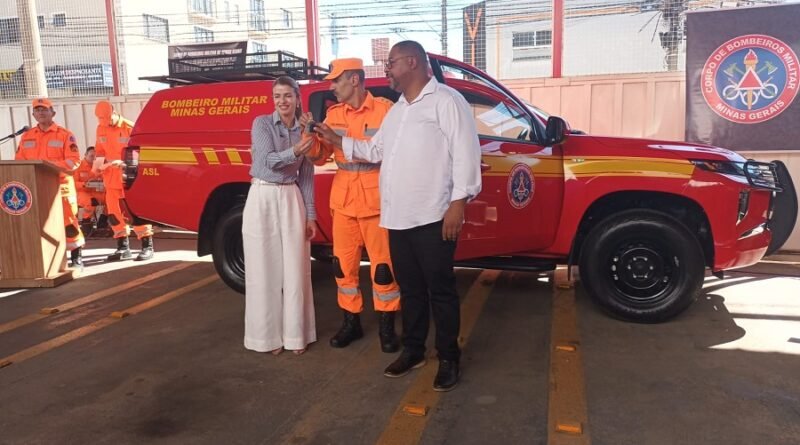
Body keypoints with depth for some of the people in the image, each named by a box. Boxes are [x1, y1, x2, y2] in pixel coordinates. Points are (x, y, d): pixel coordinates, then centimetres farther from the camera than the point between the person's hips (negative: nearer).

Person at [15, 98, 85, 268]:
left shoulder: (65, 134, 0)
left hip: (61, 186, -5)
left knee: (68, 222, -4)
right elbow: (19, 161, 11)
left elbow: (74, 161, -9)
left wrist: (51, 164, -19)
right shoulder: (27, 136, 15)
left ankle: (76, 258, 4)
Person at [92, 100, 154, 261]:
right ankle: (123, 248, 20)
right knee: (115, 213, 10)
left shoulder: (130, 128, -10)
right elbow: (100, 150, 19)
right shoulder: (101, 129, 9)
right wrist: (99, 161, -1)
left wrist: (123, 163, -25)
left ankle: (147, 247, 0)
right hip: (111, 179, 7)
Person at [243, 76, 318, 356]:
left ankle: (295, 334, 15)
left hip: (292, 200, 3)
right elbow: (269, 160, -13)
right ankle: (268, 335, 12)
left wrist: (310, 214, 5)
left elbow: (306, 176, 8)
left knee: (295, 269, 4)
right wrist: (294, 152, -32)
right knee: (265, 269, 2)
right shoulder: (261, 123, -2)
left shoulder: (304, 131, 8)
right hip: (263, 199, -3)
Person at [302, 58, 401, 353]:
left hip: (376, 201, -5)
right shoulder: (333, 114, 9)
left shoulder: (385, 109, -6)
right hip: (343, 201, 5)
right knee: (344, 265, 10)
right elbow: (319, 157, 8)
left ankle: (386, 327, 17)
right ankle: (351, 322, 27)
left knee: (382, 265, 1)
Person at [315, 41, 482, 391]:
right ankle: (412, 350, 29)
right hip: (398, 217, 8)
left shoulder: (446, 100, -6)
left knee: (440, 288, 2)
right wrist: (337, 141, 22)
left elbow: (465, 152, -13)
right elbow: (376, 150, 26)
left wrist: (459, 202, -19)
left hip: (433, 217, -8)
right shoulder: (397, 109, 21)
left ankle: (449, 359, 15)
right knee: (409, 287, 15)